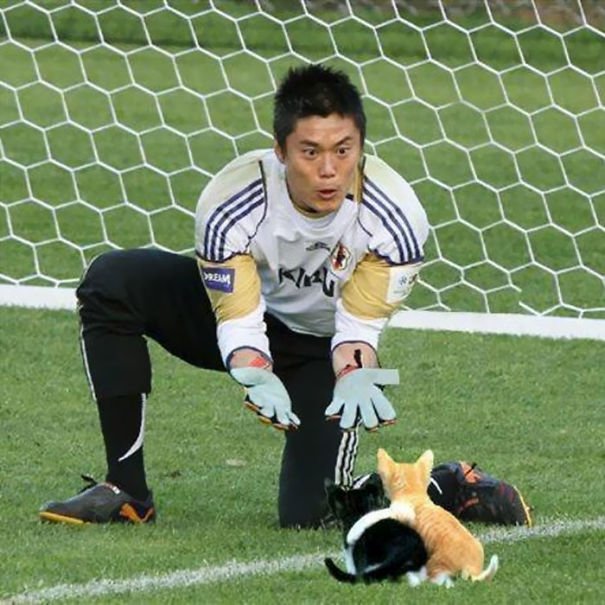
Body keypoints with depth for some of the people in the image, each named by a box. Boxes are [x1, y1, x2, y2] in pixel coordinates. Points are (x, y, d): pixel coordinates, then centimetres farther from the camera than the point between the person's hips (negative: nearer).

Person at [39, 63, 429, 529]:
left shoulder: (395, 216, -30)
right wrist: (257, 378, -47)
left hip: (325, 349, -1)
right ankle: (127, 492, -19)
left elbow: (359, 326, -21)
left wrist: (355, 379, -44)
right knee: (110, 283, -25)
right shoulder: (230, 202, -30)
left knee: (308, 515, -18)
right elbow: (239, 321, -25)